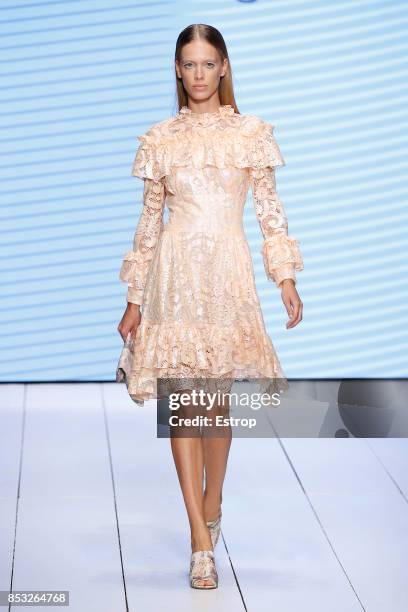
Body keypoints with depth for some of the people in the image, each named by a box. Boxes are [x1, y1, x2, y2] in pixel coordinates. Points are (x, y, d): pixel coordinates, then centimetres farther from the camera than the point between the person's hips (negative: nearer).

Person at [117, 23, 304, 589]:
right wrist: (135, 298, 7)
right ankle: (202, 540, -2)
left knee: (218, 395, 5)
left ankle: (211, 506, 26)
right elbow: (149, 219, 8)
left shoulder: (251, 133, 5)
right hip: (176, 271, 0)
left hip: (229, 270, 0)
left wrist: (286, 277, -3)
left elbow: (270, 211, 5)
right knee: (183, 397, -4)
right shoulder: (160, 139, 6)